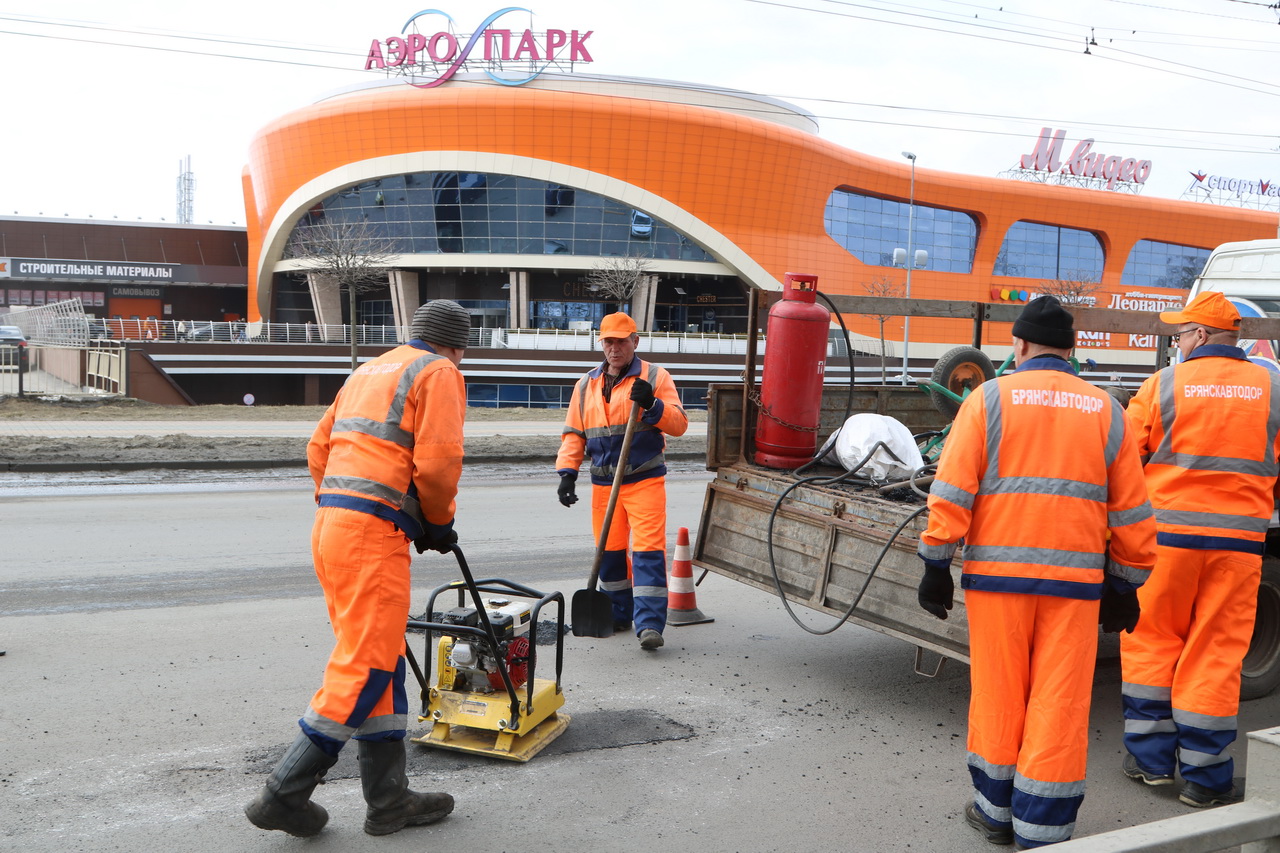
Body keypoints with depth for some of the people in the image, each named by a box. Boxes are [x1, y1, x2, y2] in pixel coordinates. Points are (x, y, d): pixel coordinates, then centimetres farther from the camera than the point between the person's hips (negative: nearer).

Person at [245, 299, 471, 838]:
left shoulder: (370, 370, 25)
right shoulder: (440, 373, 0)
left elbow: (319, 448, 23)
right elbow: (438, 461, -12)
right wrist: (440, 523, 4)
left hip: (331, 523, 9)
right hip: (374, 531, -9)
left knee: (380, 660, 12)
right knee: (365, 666, -5)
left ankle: (389, 799, 18)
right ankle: (285, 793, -2)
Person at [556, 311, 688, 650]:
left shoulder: (655, 377, 0)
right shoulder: (586, 385, 12)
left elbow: (679, 424, -6)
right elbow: (573, 433, 13)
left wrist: (652, 404, -21)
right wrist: (567, 472, 2)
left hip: (645, 482, -4)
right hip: (603, 483, 5)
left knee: (648, 551, -11)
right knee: (609, 551, 11)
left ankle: (650, 624, -12)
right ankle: (619, 615, 25)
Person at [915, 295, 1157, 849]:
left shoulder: (989, 399, 0)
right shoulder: (1105, 410, 8)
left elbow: (951, 491, -6)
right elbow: (1131, 511, 9)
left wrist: (936, 564, -1)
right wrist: (1125, 585, 17)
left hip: (998, 573, -1)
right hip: (1076, 578, 1)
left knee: (998, 695, 10)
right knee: (1060, 704, 6)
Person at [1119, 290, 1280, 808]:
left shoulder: (1164, 384, -4)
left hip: (1168, 531, -2)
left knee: (1152, 639, 12)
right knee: (1216, 650, 6)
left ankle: (1149, 755, 17)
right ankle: (1203, 776, 12)